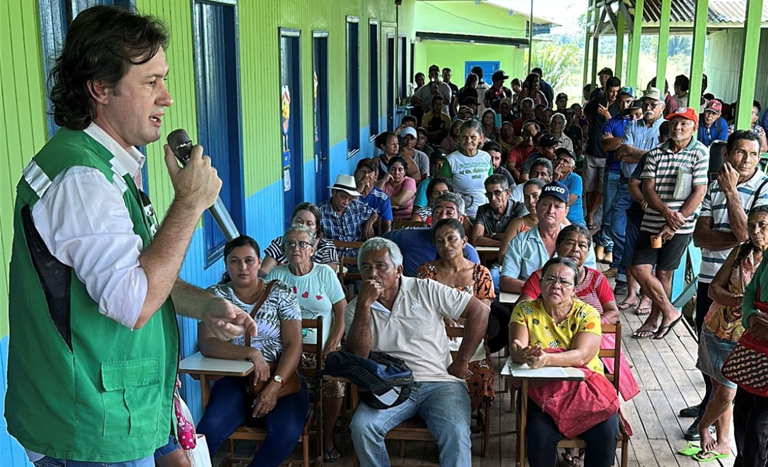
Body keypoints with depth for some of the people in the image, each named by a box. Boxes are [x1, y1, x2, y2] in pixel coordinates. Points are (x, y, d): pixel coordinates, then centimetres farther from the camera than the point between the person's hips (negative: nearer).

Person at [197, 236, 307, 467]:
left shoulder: (282, 293, 4)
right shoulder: (215, 295, 5)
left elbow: (294, 344, -4)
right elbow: (206, 344, -8)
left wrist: (275, 385, -18)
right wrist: (251, 353, -22)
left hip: (282, 378, 0)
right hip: (235, 379, 0)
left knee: (287, 431, -29)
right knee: (210, 428, -29)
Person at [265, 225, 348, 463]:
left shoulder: (325, 273, 3)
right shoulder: (277, 275, 5)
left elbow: (342, 312, 2)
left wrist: (333, 345, -9)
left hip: (323, 348, 0)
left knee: (335, 384, -26)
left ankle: (328, 436, 1)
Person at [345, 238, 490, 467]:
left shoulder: (425, 290, 3)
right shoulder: (356, 309, 8)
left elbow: (480, 312, 2)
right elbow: (357, 356, -8)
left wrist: (461, 361, -2)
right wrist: (364, 304, -14)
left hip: (439, 382, -1)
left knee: (456, 433, -30)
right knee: (361, 426, -27)